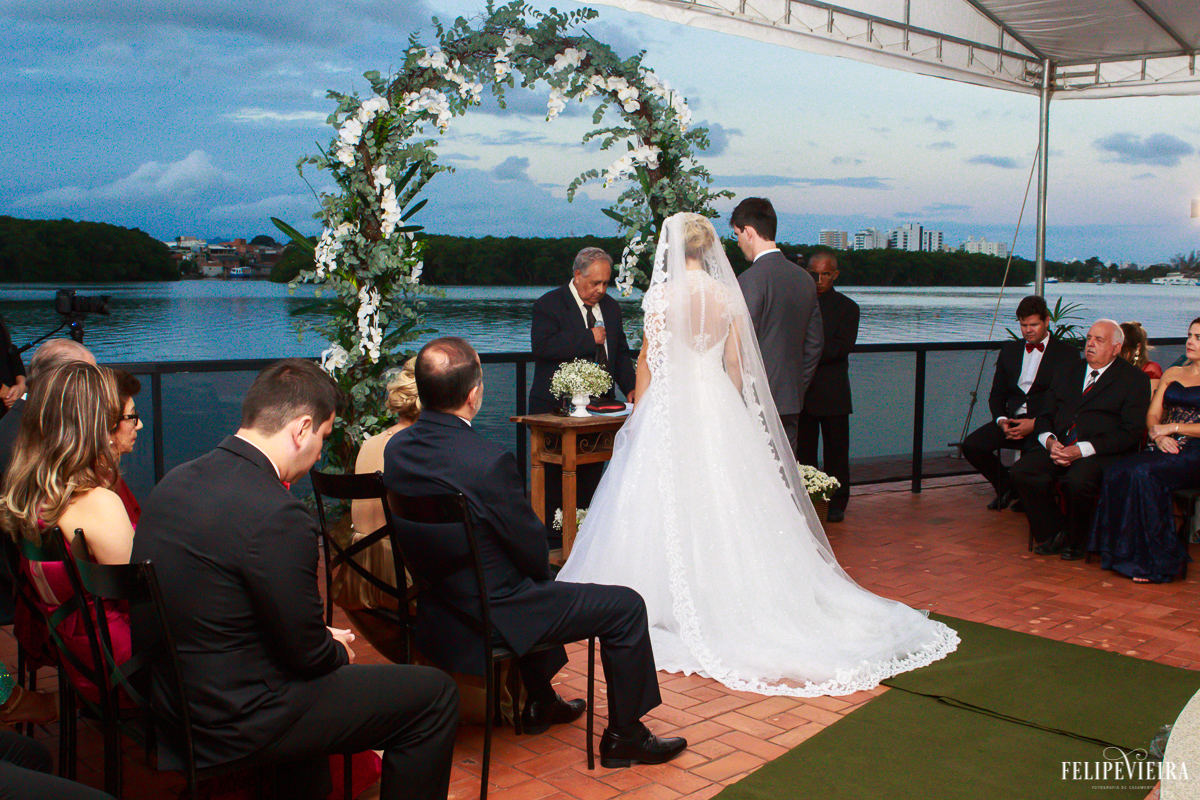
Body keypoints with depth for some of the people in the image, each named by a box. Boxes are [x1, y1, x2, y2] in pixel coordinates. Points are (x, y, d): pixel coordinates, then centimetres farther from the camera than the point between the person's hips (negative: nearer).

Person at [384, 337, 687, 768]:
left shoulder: (396, 447, -5)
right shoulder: (488, 462, -29)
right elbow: (534, 553, -16)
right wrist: (542, 571, 8)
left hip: (435, 613, 9)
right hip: (491, 620, -8)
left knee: (538, 586, 36)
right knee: (626, 607, 3)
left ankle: (540, 703, 47)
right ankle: (624, 736, 16)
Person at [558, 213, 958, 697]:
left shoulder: (663, 294, -9)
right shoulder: (729, 295, 2)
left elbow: (648, 362, -6)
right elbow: (736, 364, 6)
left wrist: (637, 414, 5)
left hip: (670, 405, -4)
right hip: (719, 407, 4)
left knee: (668, 500, 2)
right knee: (728, 506, 9)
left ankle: (669, 601, 6)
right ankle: (732, 597, 15)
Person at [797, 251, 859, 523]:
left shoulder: (847, 307, 3)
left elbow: (842, 347, -9)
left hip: (832, 393, -2)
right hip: (801, 390, 2)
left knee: (836, 450, 3)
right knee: (804, 450, 6)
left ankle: (836, 503, 13)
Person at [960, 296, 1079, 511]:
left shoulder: (1067, 354, 5)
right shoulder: (1009, 350, 20)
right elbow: (997, 394, 19)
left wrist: (1035, 423, -15)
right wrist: (1001, 419, -4)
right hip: (1012, 419, 4)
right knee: (971, 445, -21)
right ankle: (1006, 485, 8)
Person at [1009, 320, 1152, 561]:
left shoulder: (1134, 379, 1)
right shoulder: (1066, 373, 20)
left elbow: (1130, 433, -9)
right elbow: (1044, 416, 17)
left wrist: (1082, 450, -19)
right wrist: (1050, 441, -8)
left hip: (1103, 453, -5)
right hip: (1059, 448, 5)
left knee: (1077, 482, -36)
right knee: (1020, 472, -22)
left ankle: (1076, 541, -5)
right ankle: (1055, 533, -2)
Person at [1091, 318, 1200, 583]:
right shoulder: (1172, 373, 22)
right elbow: (1152, 416, 13)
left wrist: (1173, 427, -12)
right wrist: (1158, 436, -8)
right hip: (1164, 450, 5)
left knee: (1142, 473, -33)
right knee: (1116, 473, -26)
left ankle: (1157, 563, -25)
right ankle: (1126, 553, -22)